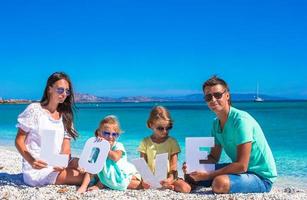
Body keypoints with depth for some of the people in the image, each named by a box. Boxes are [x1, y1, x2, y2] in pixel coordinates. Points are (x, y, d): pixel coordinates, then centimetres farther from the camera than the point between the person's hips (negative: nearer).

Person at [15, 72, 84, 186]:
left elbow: (66, 147, 3)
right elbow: (19, 141, -7)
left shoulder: (65, 116, 9)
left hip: (57, 166, 6)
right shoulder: (34, 109, -6)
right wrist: (32, 161, -25)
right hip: (36, 169, -6)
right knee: (84, 176, -19)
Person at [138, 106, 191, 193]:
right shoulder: (146, 142, 4)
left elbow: (173, 165, -2)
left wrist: (171, 179, -20)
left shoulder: (172, 142, 2)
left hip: (168, 177, -1)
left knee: (185, 188, -29)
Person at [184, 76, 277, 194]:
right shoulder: (216, 123, 4)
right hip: (239, 169, 8)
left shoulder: (241, 120, -23)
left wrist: (207, 175, -25)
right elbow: (213, 158, 9)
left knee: (219, 183, -35)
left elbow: (241, 166, -26)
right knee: (191, 175, 0)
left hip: (261, 176, -8)